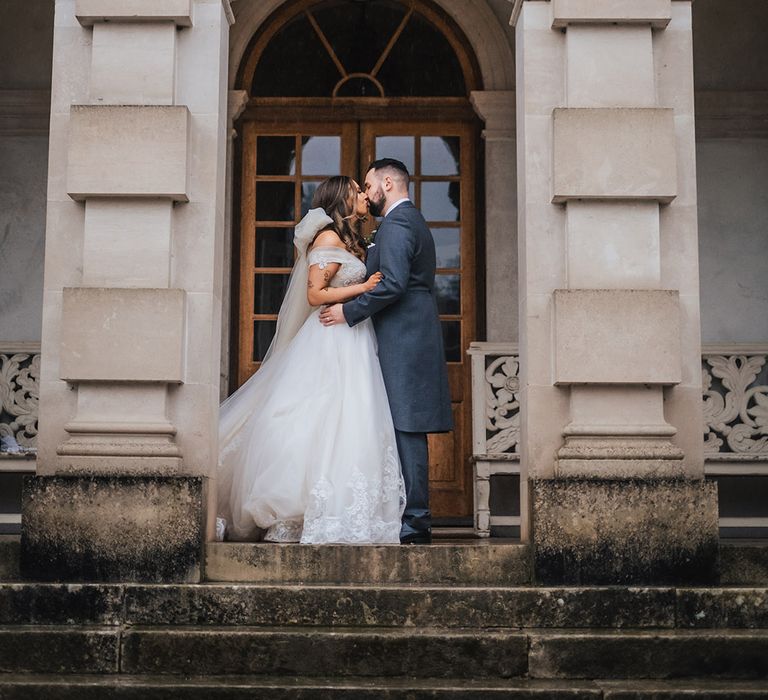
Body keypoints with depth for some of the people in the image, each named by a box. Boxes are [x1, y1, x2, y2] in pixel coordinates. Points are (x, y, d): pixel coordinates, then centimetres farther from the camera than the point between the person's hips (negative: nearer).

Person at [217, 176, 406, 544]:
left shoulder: (349, 240, 20)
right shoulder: (328, 237, -7)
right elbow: (315, 294, -13)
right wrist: (363, 287, -14)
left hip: (353, 342, 9)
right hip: (332, 340, -9)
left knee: (344, 425, 5)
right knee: (325, 422, -10)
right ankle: (321, 517, -7)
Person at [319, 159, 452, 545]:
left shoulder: (395, 224, -10)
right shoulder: (414, 221, 23)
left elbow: (393, 283, -22)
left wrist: (349, 311, -15)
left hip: (403, 339, -10)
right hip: (413, 336, 10)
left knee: (406, 429, -10)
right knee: (408, 430, 9)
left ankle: (414, 522, -9)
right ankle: (415, 519, 12)